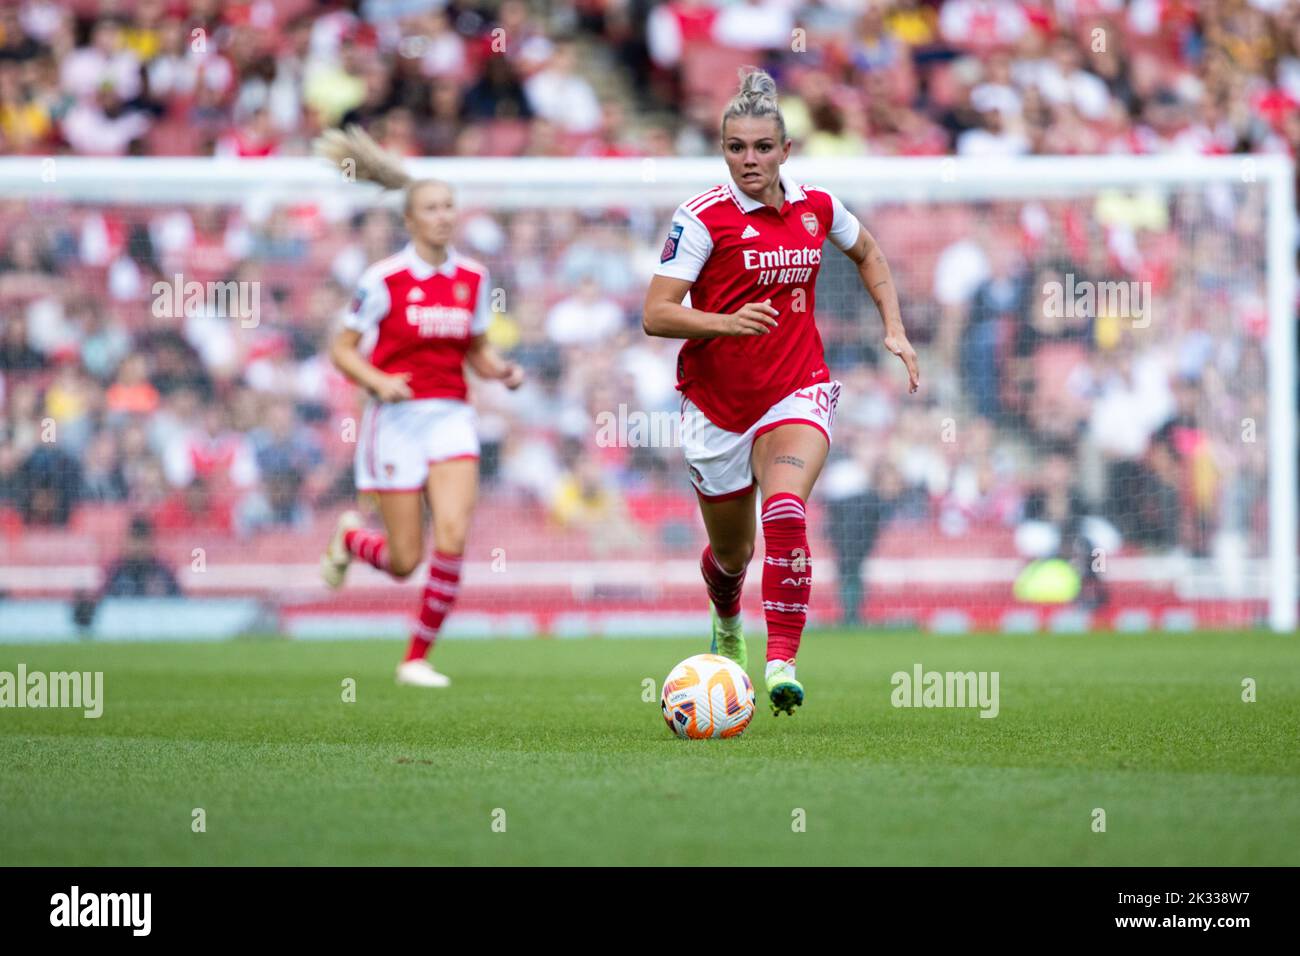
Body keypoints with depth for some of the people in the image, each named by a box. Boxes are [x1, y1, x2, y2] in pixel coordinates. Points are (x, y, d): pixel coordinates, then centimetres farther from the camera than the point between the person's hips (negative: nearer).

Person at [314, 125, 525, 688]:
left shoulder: (473, 278, 6)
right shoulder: (384, 279, -7)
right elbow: (342, 349, -2)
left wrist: (502, 371, -4)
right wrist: (379, 382, -19)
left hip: (452, 416, 3)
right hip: (398, 416, -3)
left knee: (453, 535, -16)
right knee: (405, 561, -2)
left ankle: (418, 658, -2)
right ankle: (349, 539, 36)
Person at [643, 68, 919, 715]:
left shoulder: (816, 208, 0)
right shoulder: (704, 217, -12)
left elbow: (868, 255, 23)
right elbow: (655, 314, -17)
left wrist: (894, 329, 13)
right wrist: (727, 322, -32)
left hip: (797, 393, 1)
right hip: (717, 403, -1)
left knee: (785, 514, -28)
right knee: (731, 552, 14)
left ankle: (782, 664, -30)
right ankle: (727, 622, 51)